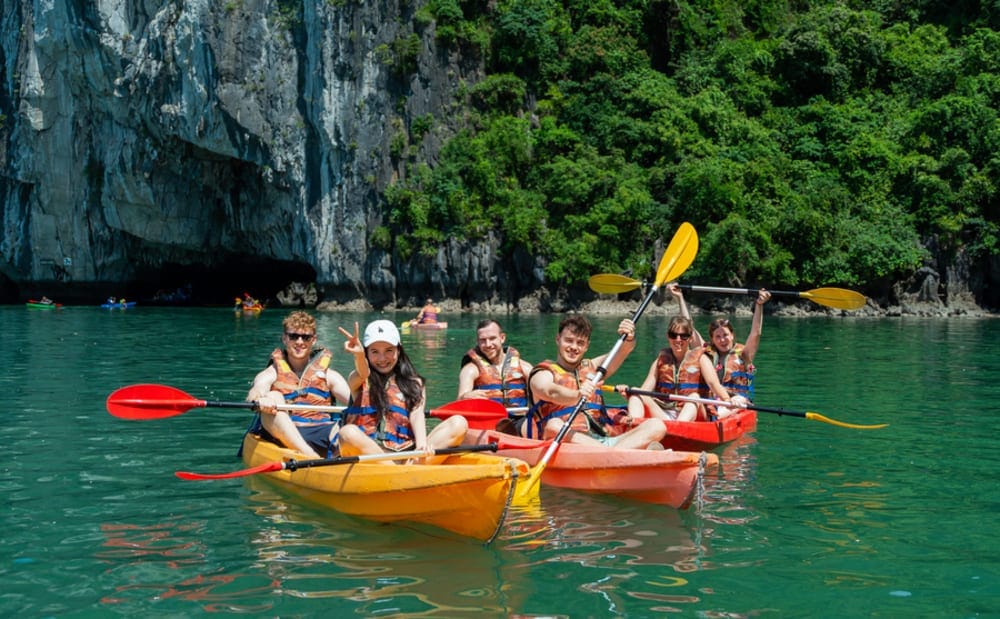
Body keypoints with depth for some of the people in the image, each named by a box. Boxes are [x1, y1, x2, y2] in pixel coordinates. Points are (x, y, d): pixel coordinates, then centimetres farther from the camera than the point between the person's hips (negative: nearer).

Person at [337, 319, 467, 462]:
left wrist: (422, 442, -21)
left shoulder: (414, 383, 19)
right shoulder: (357, 380, 14)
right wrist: (359, 355, -36)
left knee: (459, 423, -16)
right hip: (366, 451, -2)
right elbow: (362, 373, -11)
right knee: (348, 433, -34)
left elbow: (417, 414, 1)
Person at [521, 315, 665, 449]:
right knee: (553, 426, -37)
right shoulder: (543, 374, 9)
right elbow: (552, 393, -16)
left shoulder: (590, 367, 27)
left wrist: (628, 339, -12)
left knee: (656, 426, -12)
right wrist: (578, 395, -37)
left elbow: (623, 350, 12)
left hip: (604, 440, 5)